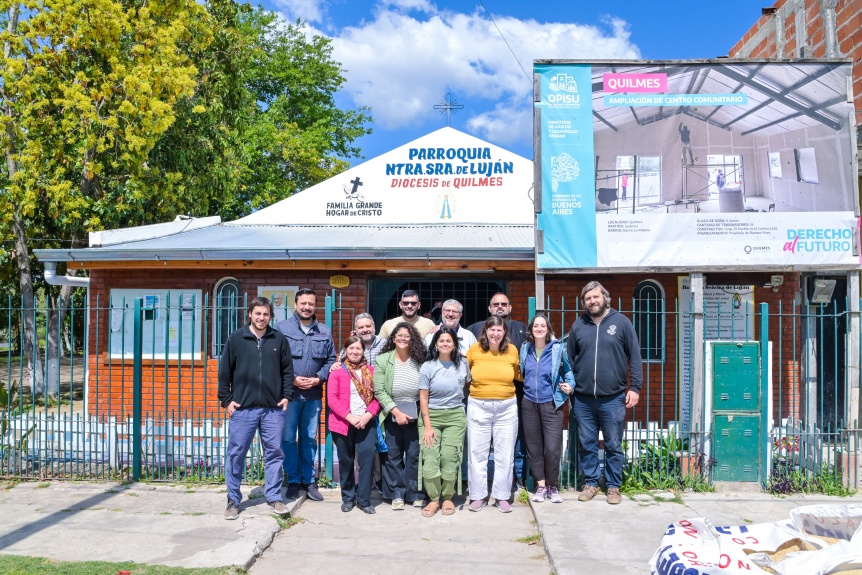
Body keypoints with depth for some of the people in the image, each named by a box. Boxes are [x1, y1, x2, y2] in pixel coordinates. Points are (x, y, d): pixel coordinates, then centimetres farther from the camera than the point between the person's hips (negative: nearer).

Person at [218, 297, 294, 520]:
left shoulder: (279, 340, 6)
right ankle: (233, 500, 18)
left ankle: (274, 497, 19)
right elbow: (224, 371, 3)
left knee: (274, 453, 7)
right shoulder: (236, 338, 1)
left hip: (273, 409, 2)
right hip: (242, 408, -1)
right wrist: (226, 400, 0)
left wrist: (286, 396, 4)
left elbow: (288, 370, 11)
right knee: (236, 454, 4)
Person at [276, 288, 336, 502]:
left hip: (314, 395, 3)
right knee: (288, 438, 3)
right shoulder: (281, 328, -3)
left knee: (310, 439, 12)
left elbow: (331, 360, 8)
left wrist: (318, 378, -6)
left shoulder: (324, 332, 7)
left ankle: (309, 480, 23)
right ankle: (293, 480, 16)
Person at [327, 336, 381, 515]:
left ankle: (364, 499, 7)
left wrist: (368, 415, -13)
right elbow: (332, 399, -6)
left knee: (368, 457, -7)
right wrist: (350, 417, -16)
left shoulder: (371, 371, 8)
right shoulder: (337, 371, 1)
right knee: (346, 461, 8)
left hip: (366, 422, 1)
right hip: (343, 423, -1)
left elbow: (378, 397, 4)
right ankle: (348, 498, 25)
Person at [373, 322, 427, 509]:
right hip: (392, 415, 0)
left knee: (414, 455, 6)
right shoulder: (383, 360, -7)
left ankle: (415, 493, 20)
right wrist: (396, 412, -16)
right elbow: (379, 391, -11)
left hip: (415, 415, 1)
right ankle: (397, 494, 21)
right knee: (393, 455, 8)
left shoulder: (420, 361, -4)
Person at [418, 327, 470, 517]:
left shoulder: (462, 364, 2)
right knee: (430, 457, -8)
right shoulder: (427, 367, -3)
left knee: (450, 456, -6)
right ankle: (433, 499, 7)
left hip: (455, 416, 1)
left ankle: (448, 498, 11)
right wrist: (427, 426, -7)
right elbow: (423, 398, -3)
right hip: (431, 415, -1)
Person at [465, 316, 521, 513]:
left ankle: (502, 496, 21)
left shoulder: (512, 350, -3)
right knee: (477, 453, 7)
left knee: (504, 454, 8)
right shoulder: (474, 349, -5)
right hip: (478, 406, -1)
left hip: (507, 407, 1)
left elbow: (518, 374, 14)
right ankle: (478, 496, 19)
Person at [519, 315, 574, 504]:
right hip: (529, 404, 3)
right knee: (533, 446, 5)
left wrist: (570, 384, -5)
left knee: (552, 447, -7)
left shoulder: (558, 348, -2)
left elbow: (568, 370, 10)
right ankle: (541, 485, 17)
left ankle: (552, 486, 10)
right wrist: (524, 388, 8)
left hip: (551, 404, -3)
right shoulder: (525, 349, 7)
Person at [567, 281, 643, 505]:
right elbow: (569, 359, 11)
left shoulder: (621, 322, 0)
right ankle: (590, 483, 24)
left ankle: (614, 486, 21)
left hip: (613, 398, -2)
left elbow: (634, 356, 0)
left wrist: (635, 387, -5)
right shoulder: (578, 325, 6)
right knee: (586, 444, 10)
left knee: (613, 445, 8)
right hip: (583, 399, 2)